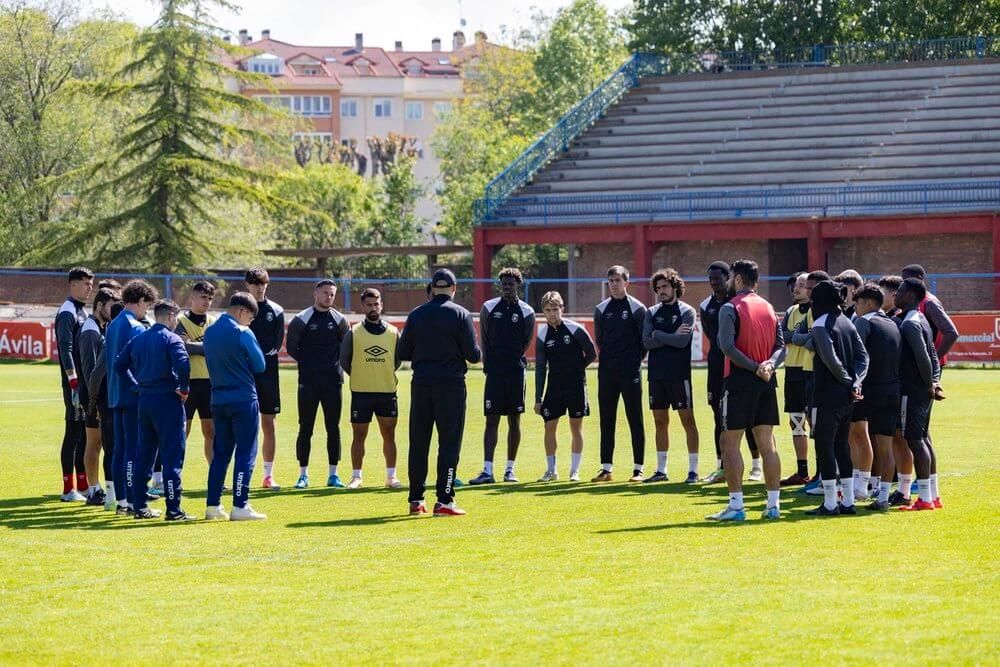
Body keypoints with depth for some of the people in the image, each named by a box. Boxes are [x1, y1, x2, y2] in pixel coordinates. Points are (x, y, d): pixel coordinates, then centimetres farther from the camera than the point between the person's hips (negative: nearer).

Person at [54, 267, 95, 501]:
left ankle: (82, 486, 18)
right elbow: (66, 350, -19)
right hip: (75, 383, -9)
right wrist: (74, 382, -24)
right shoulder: (67, 312, -11)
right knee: (73, 433, -6)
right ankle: (68, 490, -4)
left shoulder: (82, 312, 18)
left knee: (84, 433, 12)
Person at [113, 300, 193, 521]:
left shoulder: (138, 339, 11)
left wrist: (137, 386, 12)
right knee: (172, 456, -3)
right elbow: (183, 363, -26)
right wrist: (184, 388, -12)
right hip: (167, 401, -6)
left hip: (144, 401, 6)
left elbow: (119, 365, 12)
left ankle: (139, 506, 15)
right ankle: (173, 509, -5)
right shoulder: (171, 339, -9)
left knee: (144, 455, 13)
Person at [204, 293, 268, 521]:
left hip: (218, 399, 6)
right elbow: (260, 365, -6)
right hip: (243, 399, -6)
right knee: (246, 453, -2)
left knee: (220, 453, 13)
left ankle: (213, 504, 12)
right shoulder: (242, 333, -12)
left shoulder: (210, 332, 8)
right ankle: (240, 506, -6)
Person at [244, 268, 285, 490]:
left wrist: (263, 355, -7)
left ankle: (268, 475, 10)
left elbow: (278, 343, 5)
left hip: (268, 374, 2)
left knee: (268, 426, 4)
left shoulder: (276, 311, 8)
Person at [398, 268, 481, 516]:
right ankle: (444, 501, -5)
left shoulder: (416, 315, 5)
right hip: (451, 384, -3)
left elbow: (403, 353, 7)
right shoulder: (460, 314, -5)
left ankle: (416, 500, 12)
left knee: (418, 443, 10)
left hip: (421, 384, 3)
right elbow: (473, 355, -7)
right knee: (449, 442, 0)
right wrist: (477, 354, 16)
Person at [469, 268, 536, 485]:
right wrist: (488, 364, 6)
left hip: (516, 371, 0)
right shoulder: (489, 308, 4)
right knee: (491, 420, -4)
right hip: (494, 372, 0)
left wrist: (513, 360, 7)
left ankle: (510, 469, 13)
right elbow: (484, 340, 9)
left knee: (514, 420, 5)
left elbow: (526, 343, 9)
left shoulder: (526, 312, 2)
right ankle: (487, 471, -8)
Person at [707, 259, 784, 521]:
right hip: (766, 382, 6)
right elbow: (781, 346, 7)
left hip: (740, 381, -6)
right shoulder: (769, 308, 13)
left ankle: (736, 506, -5)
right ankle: (773, 504, 7)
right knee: (767, 444, 8)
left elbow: (727, 347, -18)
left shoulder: (730, 308, -7)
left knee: (730, 443, -1)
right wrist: (768, 365, -9)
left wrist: (754, 367, -14)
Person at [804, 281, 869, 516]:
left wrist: (848, 380, -9)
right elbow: (863, 356, 5)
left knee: (824, 446, -2)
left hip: (827, 394, -8)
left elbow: (830, 359, -22)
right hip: (847, 398, 8)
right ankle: (848, 501, 16)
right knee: (842, 445, 15)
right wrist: (855, 382, -5)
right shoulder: (847, 323, 11)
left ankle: (830, 504, -2)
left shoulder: (821, 325, -12)